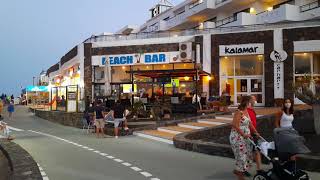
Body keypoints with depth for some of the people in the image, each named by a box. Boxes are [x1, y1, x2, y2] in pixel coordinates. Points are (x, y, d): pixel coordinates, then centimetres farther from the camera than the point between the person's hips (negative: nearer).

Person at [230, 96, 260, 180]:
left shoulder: (246, 111, 9)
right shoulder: (239, 112, -18)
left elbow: (249, 123, 14)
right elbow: (235, 125, -22)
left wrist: (255, 132, 11)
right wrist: (244, 134, -22)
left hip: (245, 136, 9)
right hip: (238, 137, -9)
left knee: (247, 153, 11)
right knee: (241, 154, -1)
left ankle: (237, 170, 28)